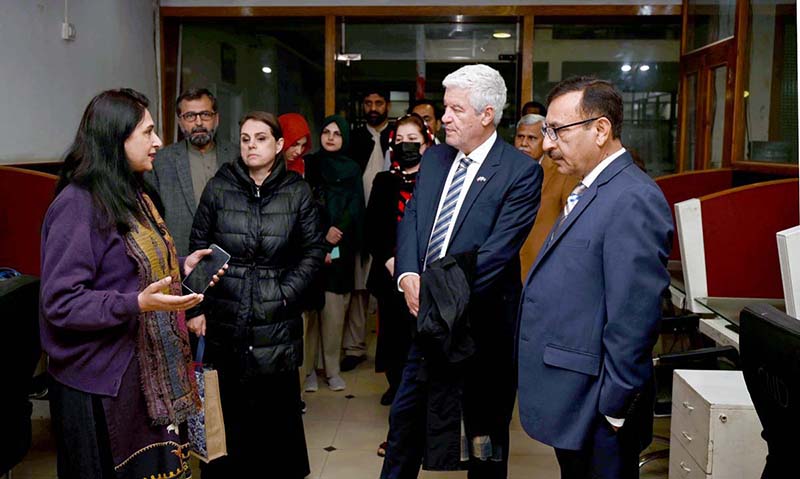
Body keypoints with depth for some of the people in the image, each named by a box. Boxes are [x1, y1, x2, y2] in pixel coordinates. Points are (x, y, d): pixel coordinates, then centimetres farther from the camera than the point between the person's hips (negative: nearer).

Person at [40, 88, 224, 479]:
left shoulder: (134, 194, 13)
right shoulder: (77, 205, -17)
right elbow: (60, 303, -21)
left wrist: (182, 267, 10)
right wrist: (136, 304, -31)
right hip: (102, 383, -8)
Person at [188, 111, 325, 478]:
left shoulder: (297, 192, 1)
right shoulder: (218, 188, 2)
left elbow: (313, 251, 3)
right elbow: (199, 249, 5)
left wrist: (286, 293, -7)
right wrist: (198, 307, 0)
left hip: (277, 321, 0)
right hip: (225, 318, 1)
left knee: (279, 408, 6)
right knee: (229, 409, 5)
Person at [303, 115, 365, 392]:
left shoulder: (352, 169, 13)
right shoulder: (309, 165, 8)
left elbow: (356, 208, 5)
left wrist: (336, 232, -9)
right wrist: (322, 235, -8)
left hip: (341, 249, 1)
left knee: (334, 310, -2)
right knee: (310, 307, -5)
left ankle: (332, 369, 5)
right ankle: (308, 368, 2)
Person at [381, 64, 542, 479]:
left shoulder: (521, 172, -13)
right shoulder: (433, 159, 7)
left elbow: (498, 250, -19)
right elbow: (410, 221, 4)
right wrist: (408, 277, -13)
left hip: (483, 320, -5)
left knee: (486, 426, 13)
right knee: (406, 417, 16)